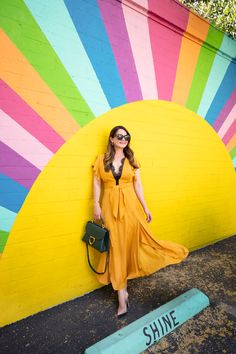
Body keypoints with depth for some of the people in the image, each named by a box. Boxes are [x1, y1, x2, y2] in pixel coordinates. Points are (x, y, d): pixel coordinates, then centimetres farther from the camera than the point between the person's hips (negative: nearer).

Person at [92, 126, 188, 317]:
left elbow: (137, 185, 4)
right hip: (110, 206, -1)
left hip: (130, 205, 2)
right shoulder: (101, 159, 2)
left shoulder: (132, 160, 5)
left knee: (131, 242, 5)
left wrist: (145, 208, 1)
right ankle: (122, 294, 17)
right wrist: (96, 205, -6)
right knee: (116, 247, 4)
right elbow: (97, 183, 3)